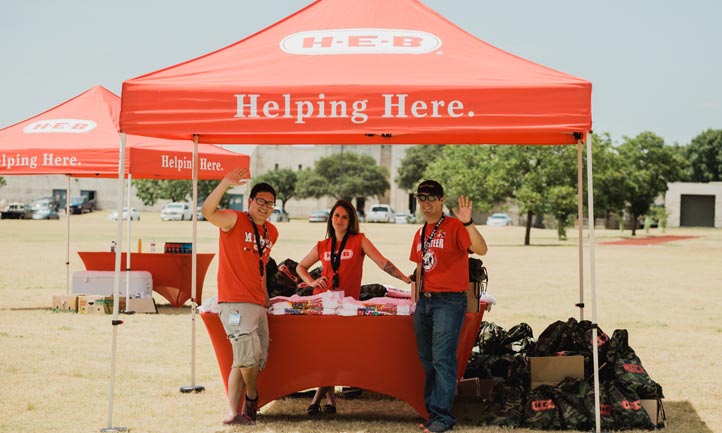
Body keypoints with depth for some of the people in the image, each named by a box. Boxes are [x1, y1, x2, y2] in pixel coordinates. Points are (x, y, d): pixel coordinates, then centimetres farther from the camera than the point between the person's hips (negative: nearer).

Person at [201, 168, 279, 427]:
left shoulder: (272, 232, 15)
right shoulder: (234, 221, -6)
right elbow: (207, 211, -25)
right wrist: (226, 183, -37)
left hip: (258, 304, 8)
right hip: (235, 303, -8)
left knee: (251, 361, 9)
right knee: (249, 356, -15)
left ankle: (233, 413, 16)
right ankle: (252, 398, 12)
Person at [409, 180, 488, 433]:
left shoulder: (454, 227, -8)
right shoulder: (421, 234, 14)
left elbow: (481, 249, -23)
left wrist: (467, 223, -34)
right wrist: (417, 300, 17)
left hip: (449, 300, -8)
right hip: (425, 301, 8)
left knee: (442, 359, -10)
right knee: (428, 361, 12)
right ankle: (433, 412, 22)